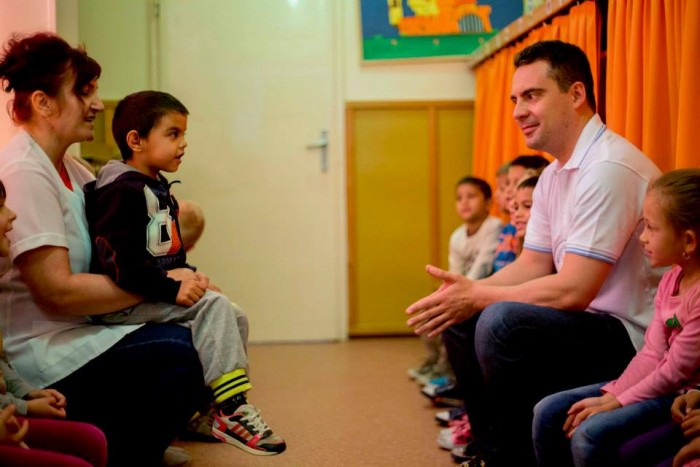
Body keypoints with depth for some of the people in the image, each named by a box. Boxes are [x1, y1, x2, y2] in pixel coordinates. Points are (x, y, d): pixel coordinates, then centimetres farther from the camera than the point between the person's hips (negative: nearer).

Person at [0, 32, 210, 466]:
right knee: (176, 358, -23)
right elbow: (58, 291, -21)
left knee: (187, 339, -4)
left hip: (70, 333, 10)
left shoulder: (67, 168, 14)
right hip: (37, 355, -10)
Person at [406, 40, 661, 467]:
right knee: (458, 319, 6)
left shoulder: (609, 169, -21)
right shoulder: (552, 175, 12)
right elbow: (533, 265, 12)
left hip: (632, 336, -10)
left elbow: (573, 290, -25)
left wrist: (477, 296, -16)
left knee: (501, 323, -29)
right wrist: (464, 291, -5)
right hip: (588, 322, 10)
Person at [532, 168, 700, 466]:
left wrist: (615, 403, -14)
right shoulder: (671, 279, 6)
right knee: (549, 412, 1)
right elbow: (651, 354, 4)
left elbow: (675, 371, -20)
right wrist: (610, 394, -7)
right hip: (661, 383, 9)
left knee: (590, 435, -28)